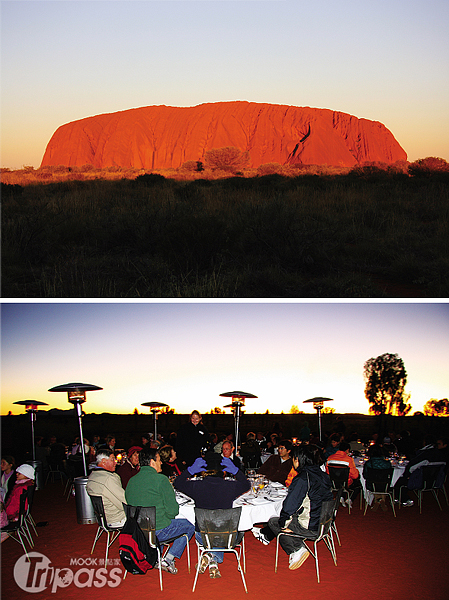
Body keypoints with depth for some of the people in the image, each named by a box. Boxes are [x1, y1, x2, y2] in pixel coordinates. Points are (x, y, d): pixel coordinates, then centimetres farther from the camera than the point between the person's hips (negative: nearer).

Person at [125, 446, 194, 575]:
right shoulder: (160, 479, -14)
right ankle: (169, 559, 3)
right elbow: (172, 510, -14)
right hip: (158, 532, -7)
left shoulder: (131, 480, 4)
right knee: (189, 526, 14)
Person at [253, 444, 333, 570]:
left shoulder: (302, 479, -21)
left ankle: (296, 549, 5)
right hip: (323, 522, 8)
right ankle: (266, 535, 44)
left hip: (310, 527, -8)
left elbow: (290, 504, -20)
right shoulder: (323, 475, 3)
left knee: (273, 522, 13)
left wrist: (282, 522, -3)